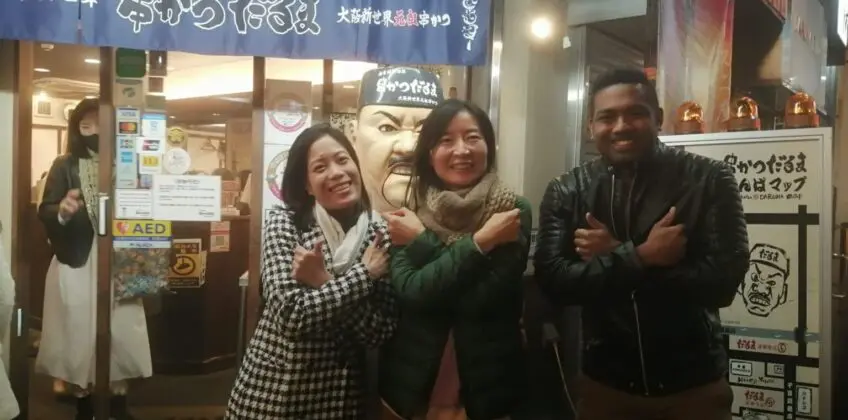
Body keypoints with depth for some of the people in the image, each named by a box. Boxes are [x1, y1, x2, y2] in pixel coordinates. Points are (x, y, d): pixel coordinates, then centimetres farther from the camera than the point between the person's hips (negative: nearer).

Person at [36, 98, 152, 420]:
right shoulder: (64, 166, 3)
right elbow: (44, 212, -3)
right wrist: (62, 211, -24)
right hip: (76, 263, -1)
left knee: (120, 330, 4)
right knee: (78, 330, 5)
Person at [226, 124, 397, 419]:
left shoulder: (380, 233, -6)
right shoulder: (283, 223, -10)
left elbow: (380, 332, -12)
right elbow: (292, 314, -22)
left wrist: (324, 283, -20)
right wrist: (364, 273, -20)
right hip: (273, 386, -1)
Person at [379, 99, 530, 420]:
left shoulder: (514, 211, -8)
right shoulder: (408, 213, -3)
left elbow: (484, 297, -18)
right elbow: (410, 290, -18)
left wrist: (420, 242, -16)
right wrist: (479, 242, -21)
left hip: (485, 383, -1)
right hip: (412, 381, 1)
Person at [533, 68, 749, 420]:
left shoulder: (709, 180, -9)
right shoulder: (566, 192, -4)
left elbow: (722, 282, -17)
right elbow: (553, 281, -14)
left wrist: (614, 255, -17)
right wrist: (640, 256, -23)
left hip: (694, 385, -1)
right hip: (603, 383, 2)